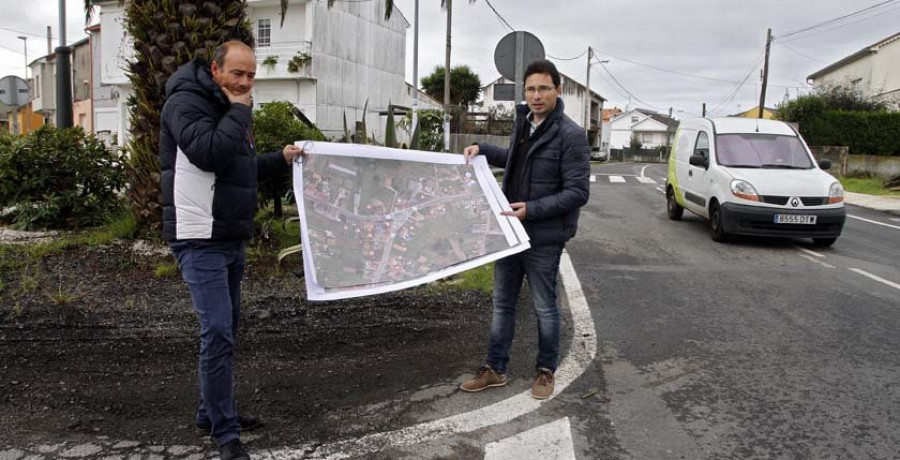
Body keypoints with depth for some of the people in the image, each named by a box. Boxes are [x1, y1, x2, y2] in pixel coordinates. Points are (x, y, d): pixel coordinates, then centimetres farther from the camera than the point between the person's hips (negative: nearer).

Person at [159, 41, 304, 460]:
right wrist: (240, 113, -13)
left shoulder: (226, 110, 18)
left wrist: (280, 159, 11)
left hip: (230, 237, 10)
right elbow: (208, 153, -26)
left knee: (226, 328, 15)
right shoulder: (186, 102, -10)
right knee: (217, 331, -11)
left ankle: (214, 413, 28)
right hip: (200, 239, -10)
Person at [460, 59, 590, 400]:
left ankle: (546, 371, 27)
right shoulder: (523, 123, 7)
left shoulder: (571, 135, -15)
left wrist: (532, 209, -24)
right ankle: (495, 369, 26)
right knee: (502, 304, 14)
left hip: (544, 238, -7)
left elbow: (578, 192, -18)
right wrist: (482, 150, 12)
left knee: (544, 308, 9)